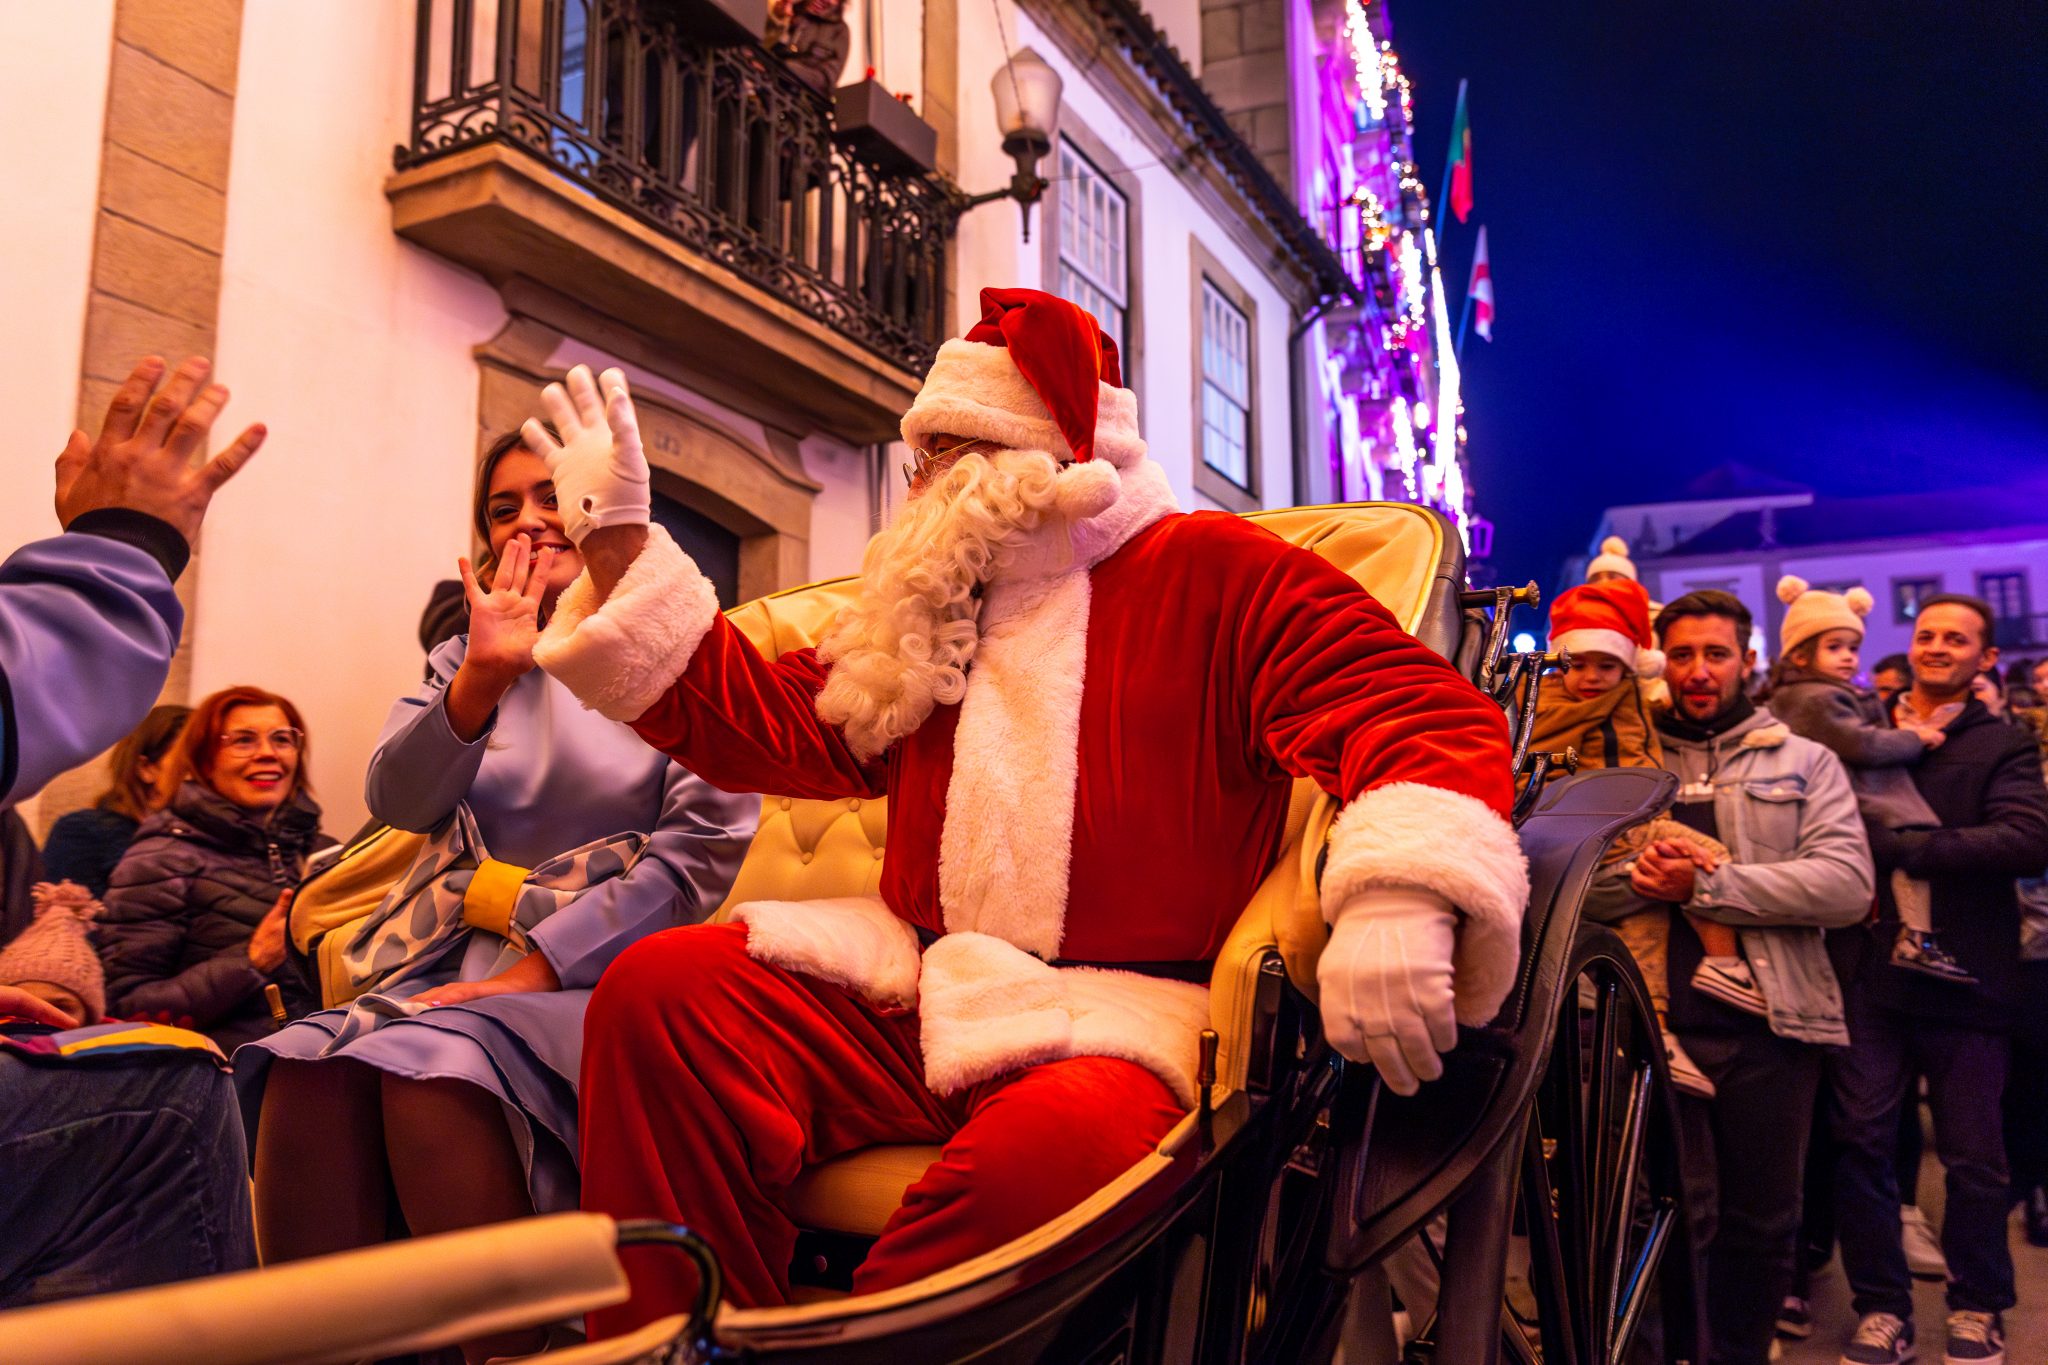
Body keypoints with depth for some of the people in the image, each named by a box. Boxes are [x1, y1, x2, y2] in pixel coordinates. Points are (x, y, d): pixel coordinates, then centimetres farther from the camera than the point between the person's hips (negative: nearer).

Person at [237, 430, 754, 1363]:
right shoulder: (465, 661, 18)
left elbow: (702, 853, -8)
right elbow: (397, 802, 0)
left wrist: (540, 967, -14)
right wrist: (480, 678, -18)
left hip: (615, 968, -4)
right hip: (481, 965, 4)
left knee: (431, 1066, -31)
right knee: (306, 1068, -25)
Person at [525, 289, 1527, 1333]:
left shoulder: (1214, 575, 5)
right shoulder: (938, 608, 23)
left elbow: (1418, 707, -8)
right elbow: (763, 721, 19)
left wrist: (1402, 896, -30)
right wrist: (617, 540, 17)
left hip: (1119, 1015, -4)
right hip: (911, 997, 5)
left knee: (1057, 1142, -38)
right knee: (661, 987, -18)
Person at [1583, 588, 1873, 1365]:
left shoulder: (1805, 763, 11)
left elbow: (1847, 883, -5)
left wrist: (1706, 887, -13)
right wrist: (1642, 878, -17)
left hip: (1771, 1021, 1)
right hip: (1657, 1018, -1)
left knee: (1763, 1225, 10)